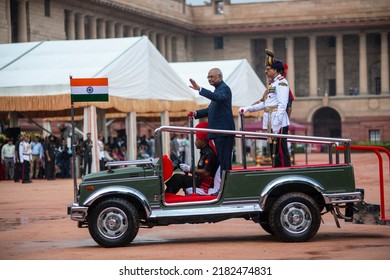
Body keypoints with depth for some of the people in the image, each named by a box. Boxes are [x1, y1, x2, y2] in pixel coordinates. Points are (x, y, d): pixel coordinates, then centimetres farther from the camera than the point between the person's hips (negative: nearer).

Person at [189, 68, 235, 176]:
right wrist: (196, 113, 10)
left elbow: (217, 97, -31)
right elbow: (211, 109, 25)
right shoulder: (218, 89, 21)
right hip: (218, 131, 10)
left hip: (224, 131, -10)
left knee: (224, 159, -12)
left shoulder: (224, 88, -8)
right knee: (221, 159, 12)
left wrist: (199, 89, -38)